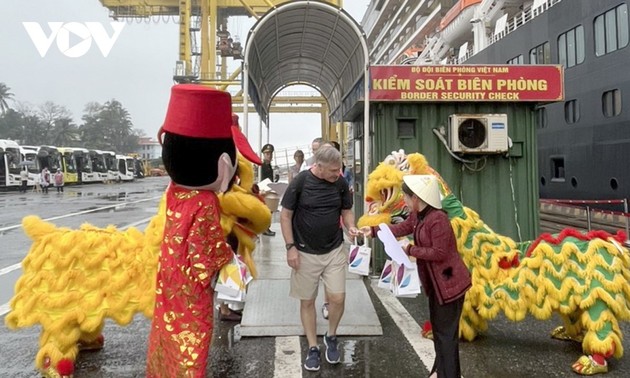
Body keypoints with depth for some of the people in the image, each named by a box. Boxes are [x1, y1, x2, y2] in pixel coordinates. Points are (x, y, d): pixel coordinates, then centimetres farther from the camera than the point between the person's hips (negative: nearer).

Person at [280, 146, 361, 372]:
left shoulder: (340, 183, -4)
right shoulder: (301, 182, -13)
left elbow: (346, 211, 9)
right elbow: (285, 215, -7)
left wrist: (351, 227, -12)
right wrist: (290, 247, -10)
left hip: (334, 251, 2)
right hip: (305, 253, -2)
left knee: (338, 298, -1)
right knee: (307, 301, 8)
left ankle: (331, 337, 27)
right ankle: (313, 348, 24)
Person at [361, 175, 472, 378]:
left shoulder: (438, 219, -28)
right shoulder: (416, 215, 2)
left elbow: (439, 253, -28)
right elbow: (401, 228, 19)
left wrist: (410, 250, -21)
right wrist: (373, 230, 15)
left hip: (450, 282, -10)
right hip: (435, 281, 10)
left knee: (447, 331, -1)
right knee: (437, 327, 21)